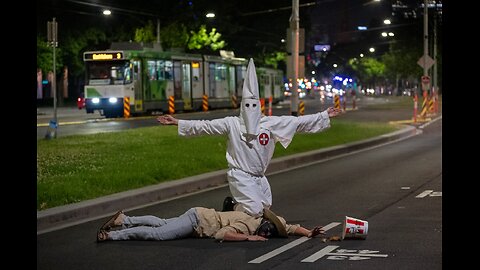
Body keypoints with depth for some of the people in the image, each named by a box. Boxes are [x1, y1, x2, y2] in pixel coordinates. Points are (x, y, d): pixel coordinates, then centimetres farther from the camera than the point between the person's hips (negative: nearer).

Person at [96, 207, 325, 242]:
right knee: (157, 234, -12)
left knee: (162, 224, 21)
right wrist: (249, 238, -35)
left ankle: (124, 220, 29)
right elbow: (221, 234, -37)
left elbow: (289, 227, 7)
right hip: (197, 219, -8)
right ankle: (112, 235, -6)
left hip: (200, 215, 8)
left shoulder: (261, 224, -2)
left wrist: (308, 232, -8)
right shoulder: (247, 225, -26)